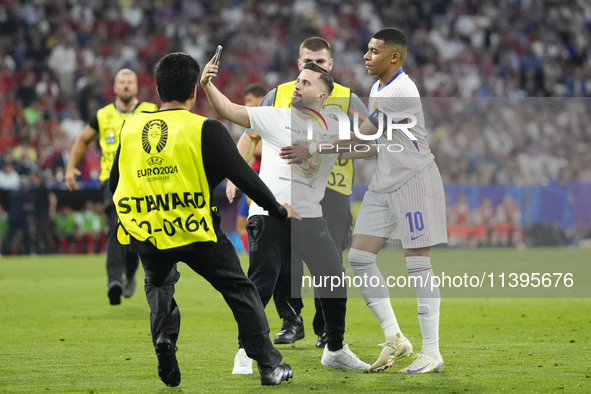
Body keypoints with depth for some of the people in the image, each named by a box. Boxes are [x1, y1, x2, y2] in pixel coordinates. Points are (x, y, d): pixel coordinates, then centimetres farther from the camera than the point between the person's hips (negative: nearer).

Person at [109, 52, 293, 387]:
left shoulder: (130, 129, 5)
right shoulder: (206, 130, -7)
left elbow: (115, 184, 14)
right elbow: (244, 176, -5)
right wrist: (278, 209, 10)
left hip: (148, 235, 3)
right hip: (198, 232, -3)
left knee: (158, 284, 31)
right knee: (240, 290, 14)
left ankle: (164, 336, 3)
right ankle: (270, 366, 14)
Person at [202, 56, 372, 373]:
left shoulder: (335, 129, 10)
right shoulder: (275, 117, 4)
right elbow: (228, 111, 0)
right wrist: (208, 86, -15)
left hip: (309, 217, 3)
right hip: (268, 214, -2)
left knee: (335, 283, 2)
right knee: (261, 287, -6)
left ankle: (335, 350, 20)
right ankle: (246, 352, 9)